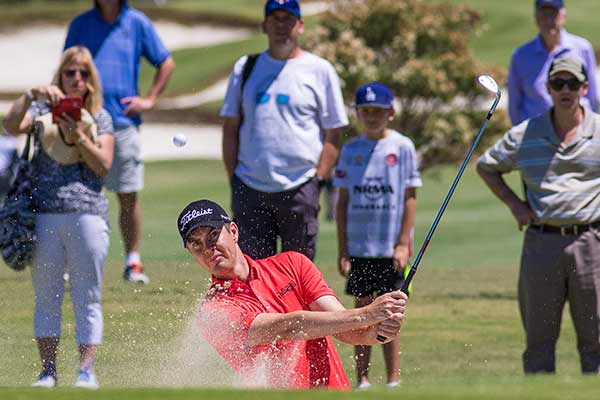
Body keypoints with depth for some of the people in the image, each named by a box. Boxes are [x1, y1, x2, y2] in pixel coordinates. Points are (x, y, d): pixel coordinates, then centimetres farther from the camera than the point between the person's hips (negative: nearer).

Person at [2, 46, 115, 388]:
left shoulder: (100, 118, 11)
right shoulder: (42, 110, 11)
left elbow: (103, 165, 1)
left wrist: (78, 136, -12)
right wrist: (31, 95, -20)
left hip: (88, 212, -1)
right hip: (45, 213, 1)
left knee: (88, 298, -1)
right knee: (46, 296, 3)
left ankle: (87, 370, 1)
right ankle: (48, 370, 8)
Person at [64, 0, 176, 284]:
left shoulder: (137, 23, 6)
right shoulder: (80, 25, 10)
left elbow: (166, 63, 12)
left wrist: (149, 99, 4)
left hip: (123, 121, -1)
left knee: (129, 197, 1)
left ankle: (133, 262, 9)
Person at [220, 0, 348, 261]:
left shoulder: (320, 70, 5)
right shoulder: (245, 67, 13)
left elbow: (333, 135, 4)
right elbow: (230, 129, 13)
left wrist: (317, 180, -6)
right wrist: (233, 180, 4)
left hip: (300, 190, -2)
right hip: (250, 189, 2)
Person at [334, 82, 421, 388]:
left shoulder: (402, 147, -2)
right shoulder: (351, 150, 5)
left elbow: (410, 197, -2)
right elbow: (343, 202, 7)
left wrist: (403, 243, -8)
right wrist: (342, 249, 2)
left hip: (390, 248, -2)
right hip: (358, 246, 2)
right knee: (362, 310, 5)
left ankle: (393, 379, 6)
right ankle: (362, 378, 8)